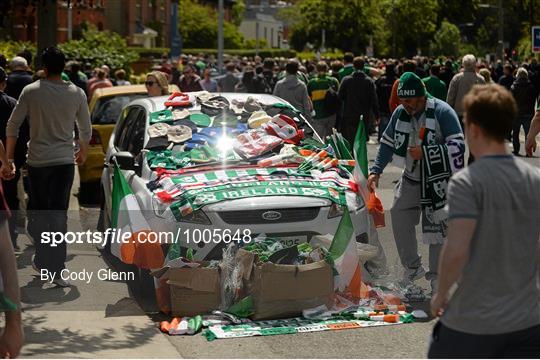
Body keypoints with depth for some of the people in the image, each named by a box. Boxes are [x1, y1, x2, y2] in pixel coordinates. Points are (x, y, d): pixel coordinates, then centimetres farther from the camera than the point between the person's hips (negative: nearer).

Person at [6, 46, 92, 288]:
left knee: (40, 212, 13)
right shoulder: (76, 94, -1)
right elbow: (86, 129, 8)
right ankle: (56, 268, -5)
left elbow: (12, 126, -2)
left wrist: (9, 157, 10)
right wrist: (83, 152, 26)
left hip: (37, 160, 0)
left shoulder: (31, 91, -5)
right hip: (64, 160, 0)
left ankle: (42, 259, 20)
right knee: (59, 214, 1)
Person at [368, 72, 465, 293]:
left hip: (438, 181, -6)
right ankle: (412, 267, 24)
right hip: (411, 178, 6)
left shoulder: (442, 112, -17)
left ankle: (437, 276, 14)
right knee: (399, 217, 5)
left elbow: (458, 147, -20)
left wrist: (425, 152, -24)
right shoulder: (400, 113, 2)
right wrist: (376, 171, 2)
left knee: (436, 228, -2)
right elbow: (387, 143, 11)